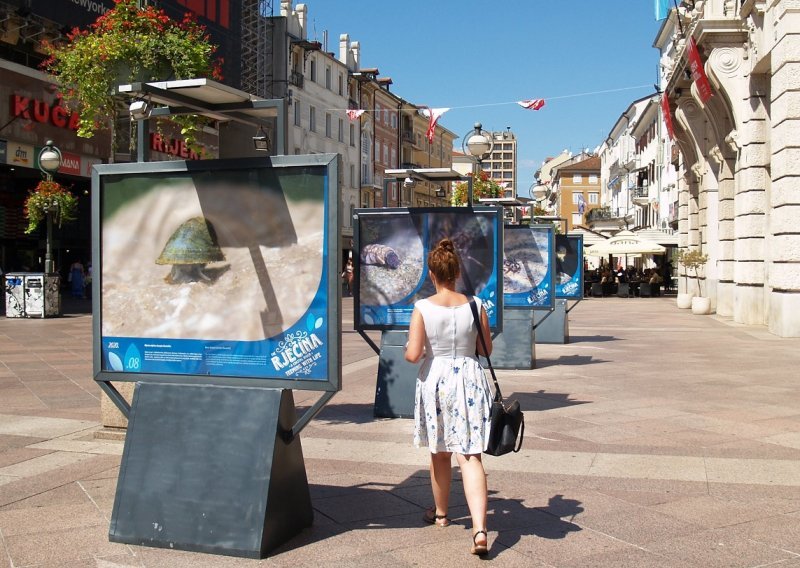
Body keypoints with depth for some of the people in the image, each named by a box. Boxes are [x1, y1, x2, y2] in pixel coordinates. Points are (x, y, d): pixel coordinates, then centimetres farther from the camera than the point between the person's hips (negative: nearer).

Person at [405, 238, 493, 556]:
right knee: (470, 456, -2)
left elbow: (413, 354, -15)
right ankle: (480, 529, -15)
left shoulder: (423, 308, -11)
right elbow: (486, 350, 4)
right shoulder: (475, 306, -4)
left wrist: (409, 351, 7)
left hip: (435, 381, -1)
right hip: (469, 380, 1)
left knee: (439, 453, 19)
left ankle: (441, 513, 39)